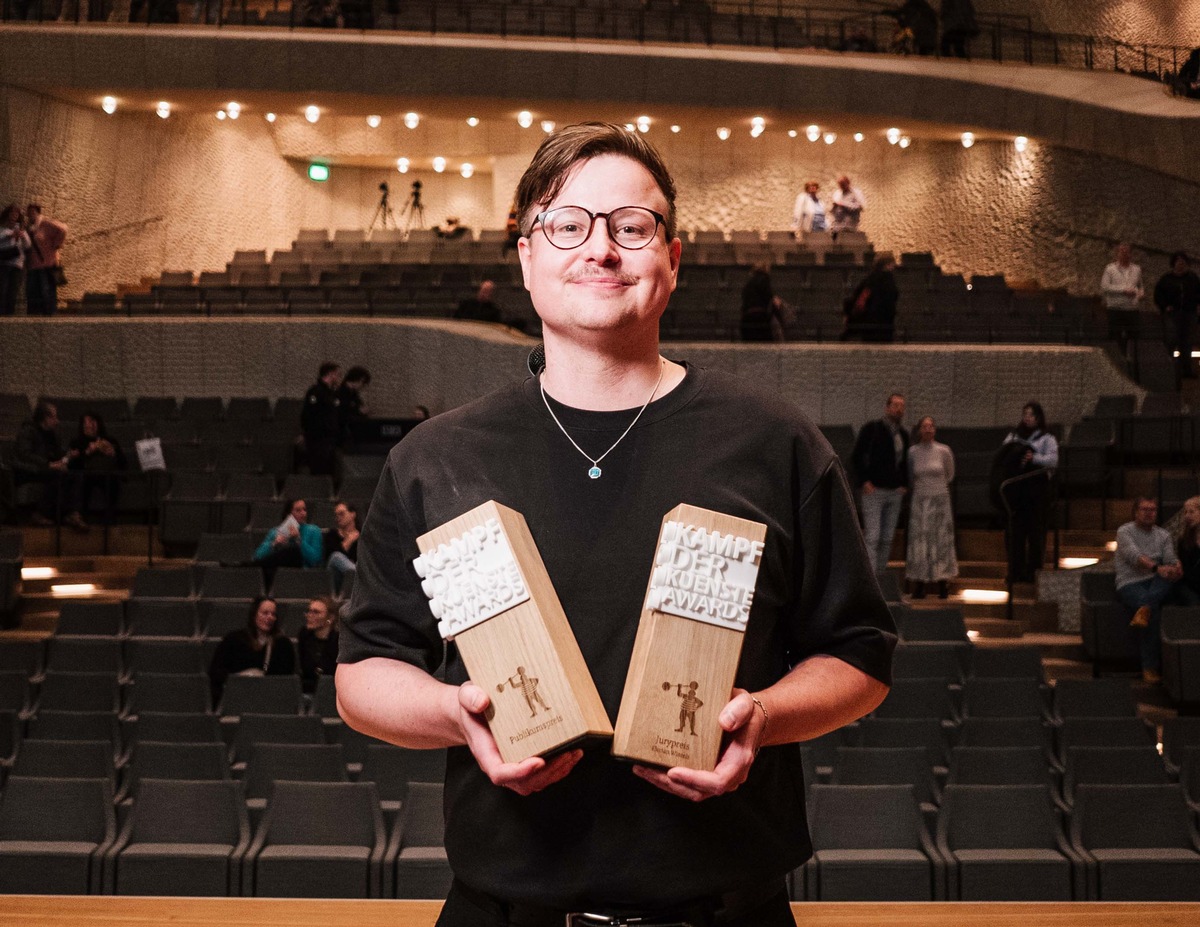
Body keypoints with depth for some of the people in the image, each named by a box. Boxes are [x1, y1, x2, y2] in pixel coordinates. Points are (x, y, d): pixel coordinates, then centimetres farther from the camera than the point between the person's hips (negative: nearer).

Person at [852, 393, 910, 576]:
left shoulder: (903, 435, 14)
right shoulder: (871, 429, -3)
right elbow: (856, 457, -4)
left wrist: (904, 485, 11)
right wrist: (864, 481, -11)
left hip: (895, 493, 6)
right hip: (873, 491, -6)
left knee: (887, 539, 6)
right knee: (872, 537, -12)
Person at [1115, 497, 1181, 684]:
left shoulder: (1163, 535, 16)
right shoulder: (1125, 531, 1)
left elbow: (1171, 559, 1)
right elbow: (1134, 556, -17)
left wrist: (1177, 568, -24)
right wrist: (1157, 568, -34)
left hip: (1155, 583, 5)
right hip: (1130, 583, -5)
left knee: (1171, 575, -29)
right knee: (1154, 610, -33)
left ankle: (1145, 608, -44)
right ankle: (1150, 667, -30)